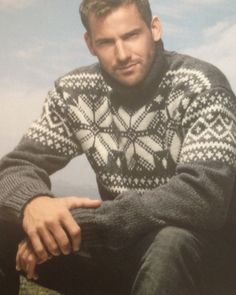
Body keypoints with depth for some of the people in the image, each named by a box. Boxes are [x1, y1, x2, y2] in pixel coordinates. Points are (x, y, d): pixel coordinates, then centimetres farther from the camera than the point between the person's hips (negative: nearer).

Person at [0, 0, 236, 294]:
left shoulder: (200, 87, -17)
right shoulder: (74, 92, -3)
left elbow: (206, 194, -30)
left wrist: (80, 224, -33)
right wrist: (32, 203, -30)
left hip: (200, 255, -4)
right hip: (118, 248, 4)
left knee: (172, 244, -39)